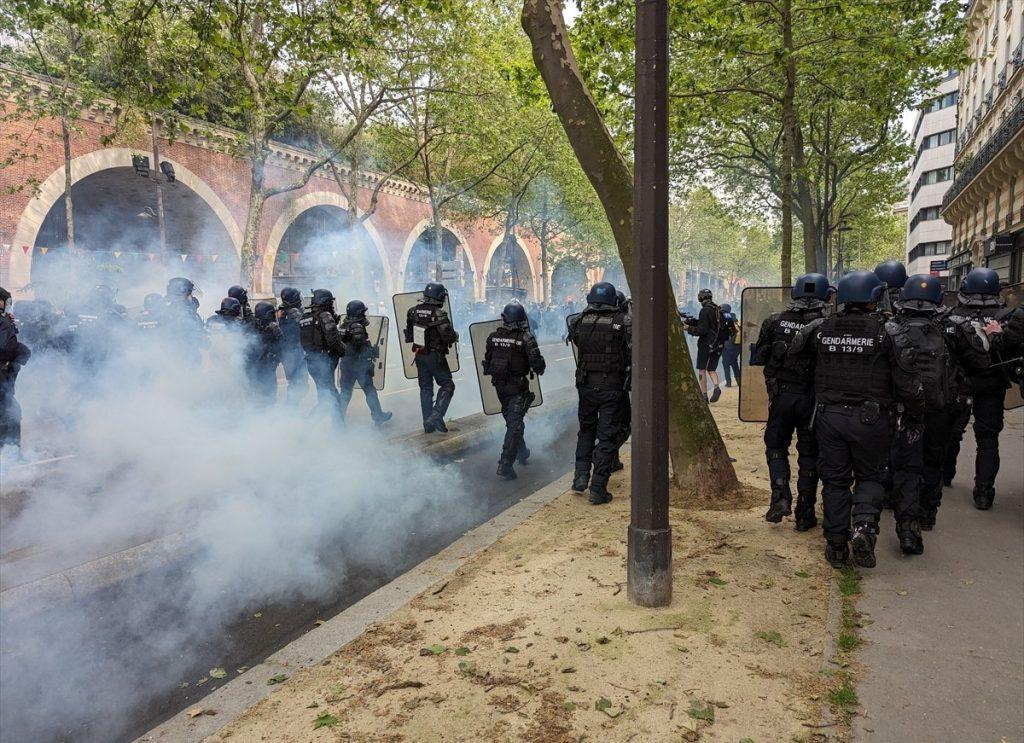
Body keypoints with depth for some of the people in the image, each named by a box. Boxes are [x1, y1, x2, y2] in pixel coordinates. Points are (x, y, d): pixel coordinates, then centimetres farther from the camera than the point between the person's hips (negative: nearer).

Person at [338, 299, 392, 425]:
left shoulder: (342, 327, 4)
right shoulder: (358, 328, -19)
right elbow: (362, 347, -21)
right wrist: (375, 350, -7)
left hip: (346, 364, 6)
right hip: (361, 365, -6)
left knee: (345, 392, 14)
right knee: (370, 390, 6)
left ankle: (339, 418, 16)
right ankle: (378, 417, 16)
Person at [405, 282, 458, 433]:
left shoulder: (414, 311, 0)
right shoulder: (439, 313, -20)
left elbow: (409, 334, 9)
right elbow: (448, 335, -23)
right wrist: (455, 336, -2)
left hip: (419, 355, 6)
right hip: (435, 356, -6)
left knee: (425, 388, 14)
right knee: (447, 385, 7)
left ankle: (428, 423, 16)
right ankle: (436, 416, -9)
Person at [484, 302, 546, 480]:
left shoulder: (493, 337, -1)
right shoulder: (526, 338, -16)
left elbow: (487, 362, 8)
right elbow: (537, 364, -16)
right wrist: (539, 369, 6)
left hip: (499, 386, 6)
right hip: (518, 387, -6)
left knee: (512, 420, 22)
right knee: (515, 425, -4)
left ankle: (521, 453, 41)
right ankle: (505, 465, -10)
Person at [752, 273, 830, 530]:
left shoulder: (775, 321, -3)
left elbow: (759, 358, 4)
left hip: (780, 395, 1)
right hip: (811, 398, 0)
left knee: (776, 446, 19)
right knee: (809, 453, 12)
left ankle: (780, 497, 1)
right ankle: (805, 513, 16)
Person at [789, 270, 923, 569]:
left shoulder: (821, 328, -2)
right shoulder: (885, 331, -10)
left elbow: (793, 354, 12)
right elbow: (907, 381, -8)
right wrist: (913, 414, 7)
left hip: (829, 416, 2)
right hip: (871, 418, -2)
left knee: (835, 479, 12)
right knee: (870, 476, 16)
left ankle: (836, 544, 16)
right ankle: (864, 525, -6)